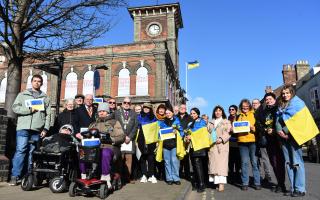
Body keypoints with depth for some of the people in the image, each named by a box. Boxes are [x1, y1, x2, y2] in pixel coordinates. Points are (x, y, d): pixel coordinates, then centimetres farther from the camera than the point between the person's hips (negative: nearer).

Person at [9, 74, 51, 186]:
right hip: (24, 127, -1)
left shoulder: (45, 98, 16)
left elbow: (48, 115, 10)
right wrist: (29, 110, -11)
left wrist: (45, 128, 1)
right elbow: (15, 107, 1)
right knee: (20, 150, -6)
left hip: (37, 129, 1)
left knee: (32, 152, 3)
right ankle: (15, 176, 0)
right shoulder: (22, 95, 13)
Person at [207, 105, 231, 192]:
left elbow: (228, 133, -2)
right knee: (213, 163, -1)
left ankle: (221, 183, -11)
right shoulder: (210, 123, 21)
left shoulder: (226, 122, 10)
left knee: (221, 164, -9)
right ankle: (216, 181, 3)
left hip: (222, 145, -3)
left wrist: (221, 139, -16)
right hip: (212, 145, 3)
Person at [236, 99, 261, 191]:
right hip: (242, 142, 2)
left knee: (255, 162, 2)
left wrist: (254, 128, -14)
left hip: (253, 141, -1)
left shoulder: (254, 115, 8)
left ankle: (257, 182, 12)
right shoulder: (239, 116, 14)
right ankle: (245, 183, 10)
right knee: (244, 162, 3)